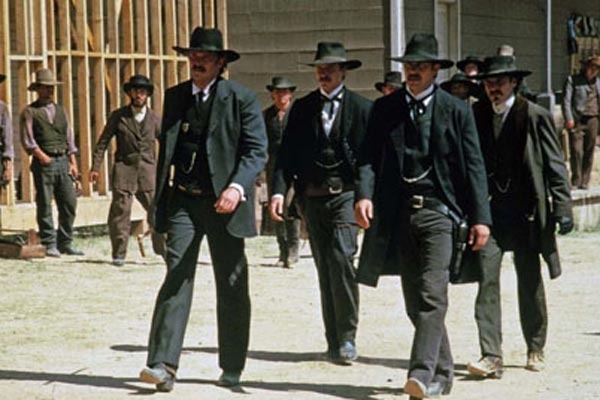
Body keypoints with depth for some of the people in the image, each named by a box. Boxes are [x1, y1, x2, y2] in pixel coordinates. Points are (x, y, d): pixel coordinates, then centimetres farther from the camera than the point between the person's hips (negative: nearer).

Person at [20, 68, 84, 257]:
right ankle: (49, 244, 3)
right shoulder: (30, 112, 3)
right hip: (43, 163, -5)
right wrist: (41, 156, -18)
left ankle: (65, 243, 9)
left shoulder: (60, 110, 19)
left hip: (63, 161, 5)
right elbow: (27, 139, -6)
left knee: (69, 203, 0)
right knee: (44, 205, -2)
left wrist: (73, 162, 9)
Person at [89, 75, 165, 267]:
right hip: (124, 169, -1)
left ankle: (164, 248, 9)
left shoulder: (154, 118, 11)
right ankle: (119, 254, 4)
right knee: (120, 211, -3)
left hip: (148, 171, 1)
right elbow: (103, 142, 6)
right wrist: (96, 167, -2)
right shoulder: (118, 116, 7)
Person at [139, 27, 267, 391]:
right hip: (182, 201, 3)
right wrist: (160, 200, 15)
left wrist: (237, 187, -24)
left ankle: (232, 368, 18)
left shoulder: (241, 99, -3)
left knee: (232, 287, 6)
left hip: (224, 202, -2)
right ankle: (163, 365, -14)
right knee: (176, 279, -9)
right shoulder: (174, 97, 11)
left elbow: (257, 150, -8)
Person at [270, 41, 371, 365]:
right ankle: (334, 344, 14)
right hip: (312, 198, 4)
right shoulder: (302, 108, 12)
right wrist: (279, 189, -7)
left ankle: (347, 338, -11)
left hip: (345, 194, -4)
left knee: (341, 258, -19)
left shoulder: (361, 108, 3)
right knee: (325, 269, 7)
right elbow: (287, 153, 7)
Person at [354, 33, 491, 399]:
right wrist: (364, 194, -13)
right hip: (399, 214, 4)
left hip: (438, 210, -3)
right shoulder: (384, 109, 11)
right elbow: (369, 157, 6)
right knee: (414, 300, 7)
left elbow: (473, 166, 3)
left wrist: (480, 217, -4)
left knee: (432, 296, -15)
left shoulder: (457, 111, 4)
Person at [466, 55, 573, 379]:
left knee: (530, 285, 9)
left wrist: (563, 208, -8)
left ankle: (535, 349, 27)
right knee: (487, 280, -10)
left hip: (526, 211, -2)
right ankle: (491, 356, -11)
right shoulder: (476, 115, 6)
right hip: (488, 210, 2)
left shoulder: (536, 116, -3)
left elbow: (555, 165, -2)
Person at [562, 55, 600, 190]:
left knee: (589, 151, 3)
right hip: (577, 121, -4)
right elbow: (566, 100, -3)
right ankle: (575, 181, -3)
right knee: (576, 151, -11)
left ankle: (585, 182, 10)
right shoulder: (573, 80, 4)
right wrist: (569, 118, -12)